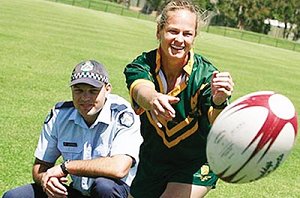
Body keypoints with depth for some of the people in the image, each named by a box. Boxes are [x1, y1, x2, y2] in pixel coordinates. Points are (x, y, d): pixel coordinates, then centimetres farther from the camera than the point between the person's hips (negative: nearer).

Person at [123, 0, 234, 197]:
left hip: (197, 165, -3)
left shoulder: (205, 74, -24)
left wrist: (219, 102, -64)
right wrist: (154, 99, -68)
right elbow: (141, 90, -43)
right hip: (151, 163, 3)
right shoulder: (143, 65, -18)